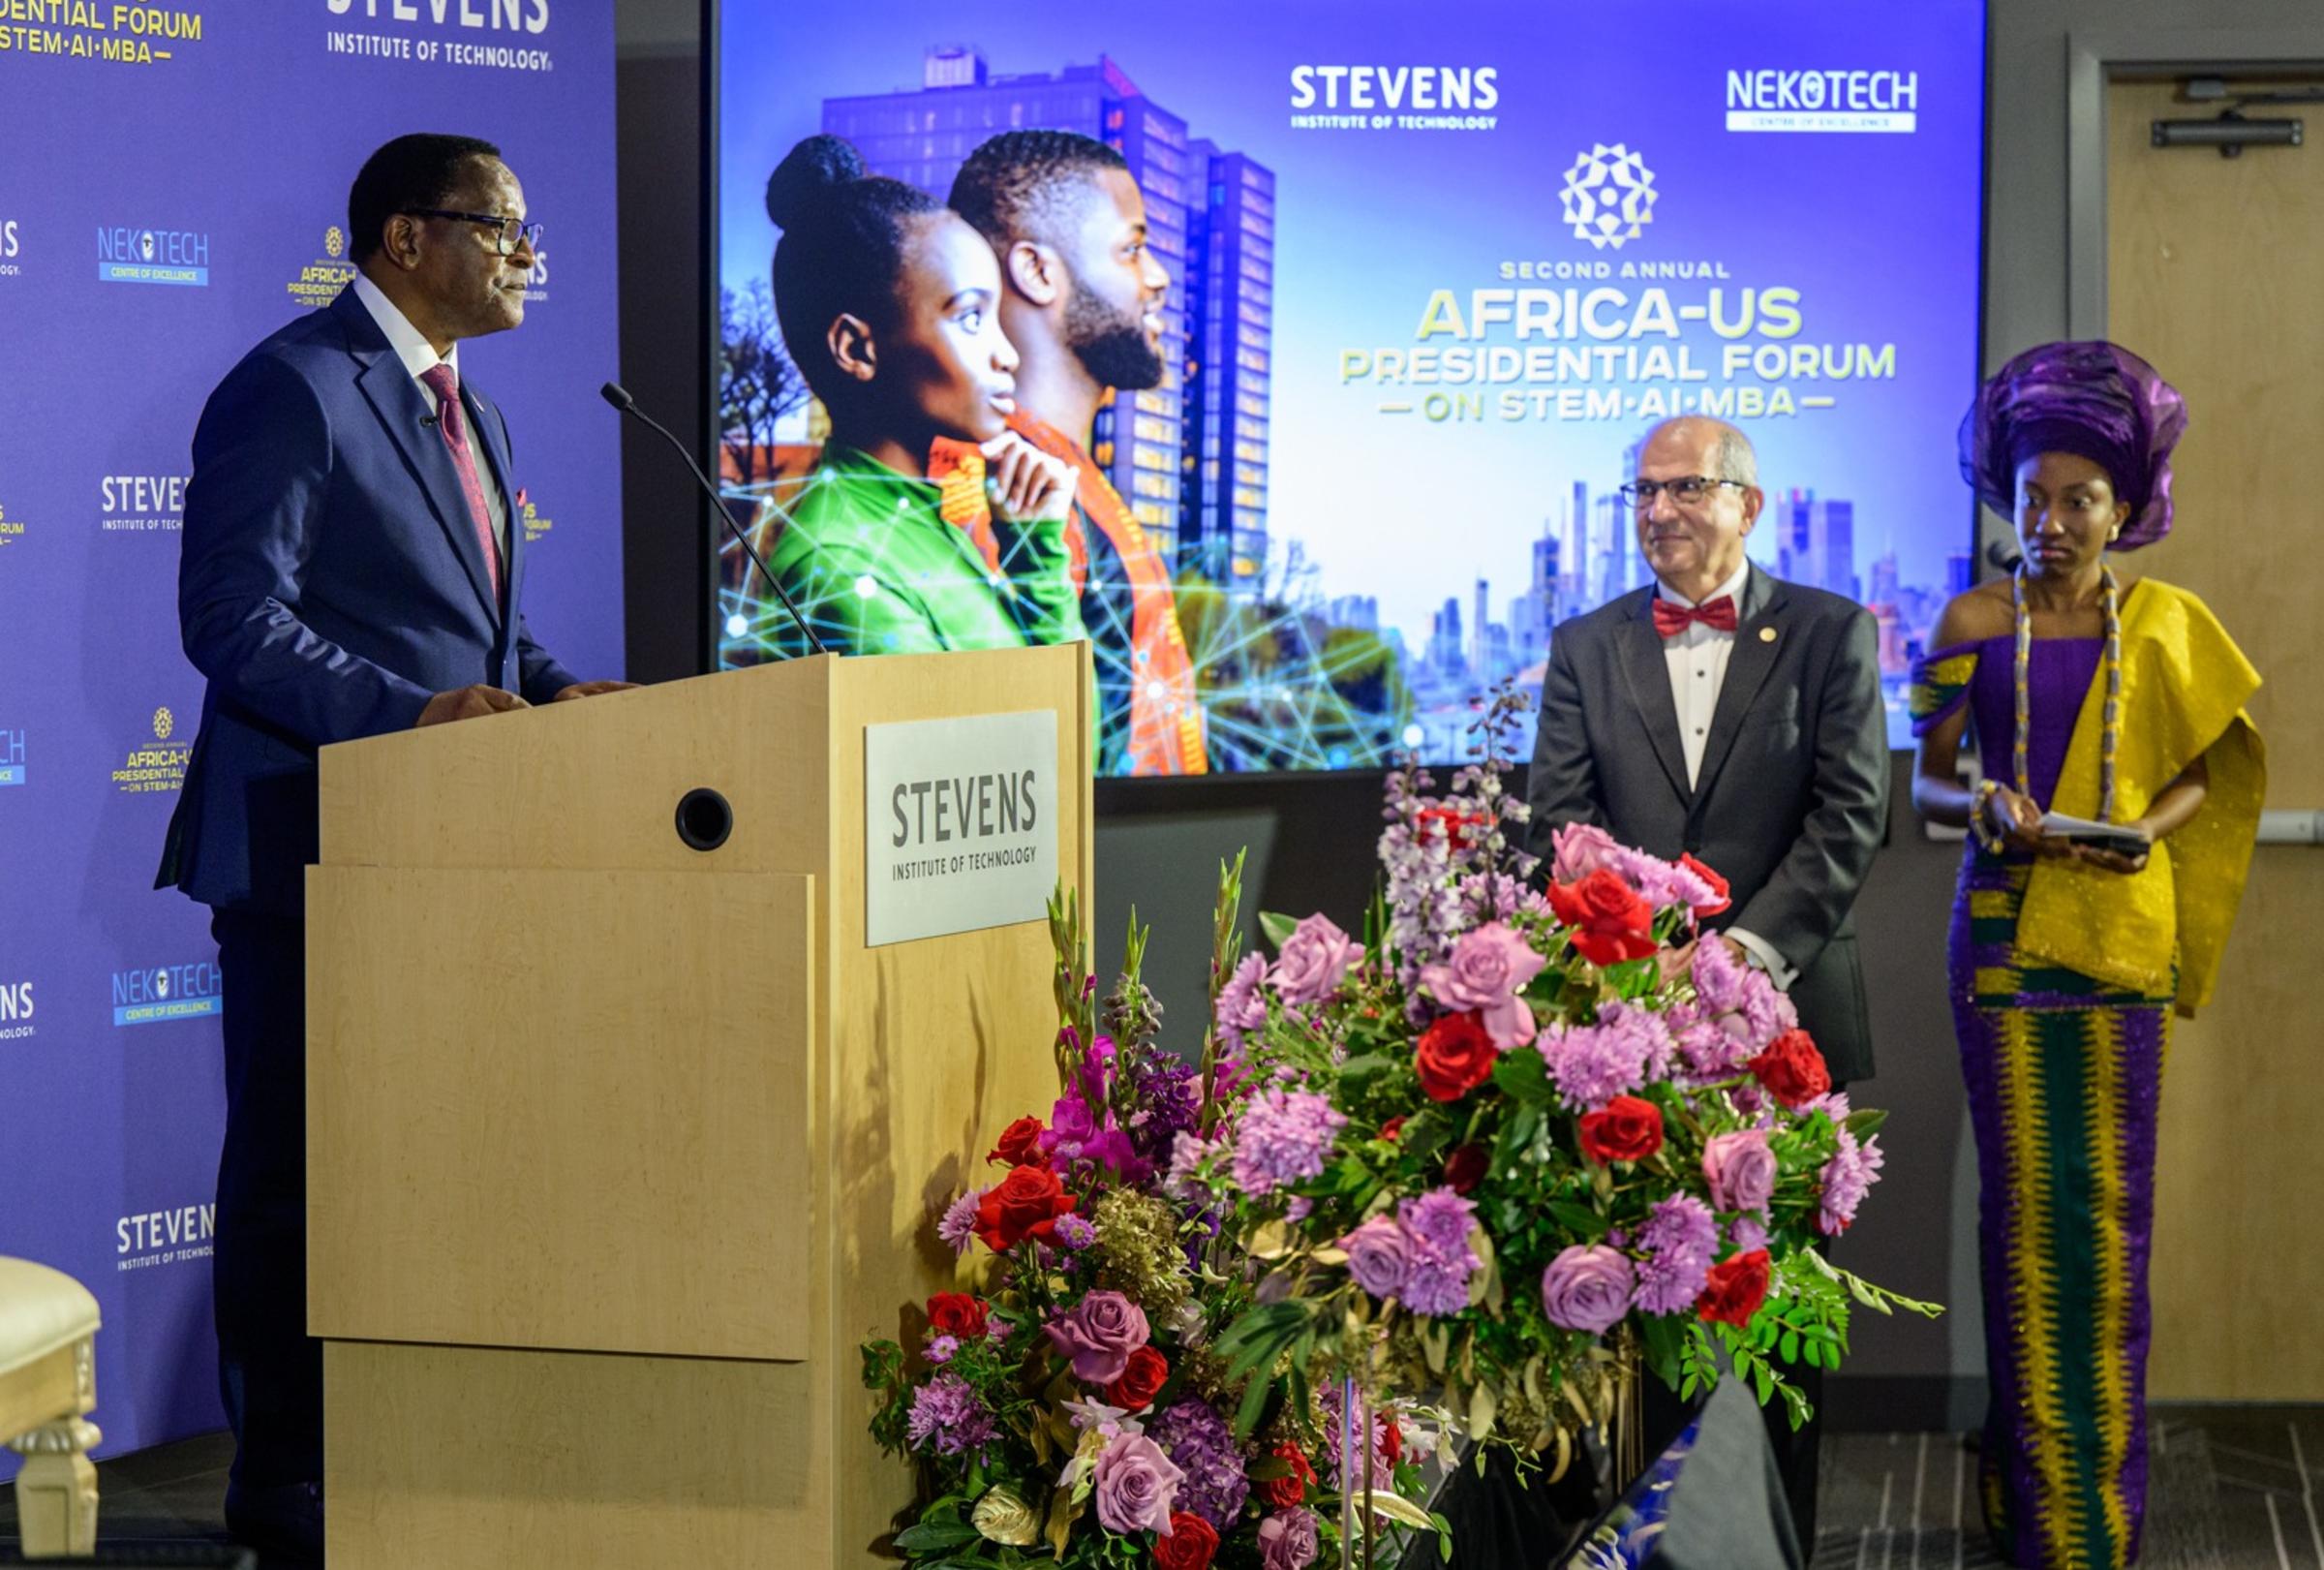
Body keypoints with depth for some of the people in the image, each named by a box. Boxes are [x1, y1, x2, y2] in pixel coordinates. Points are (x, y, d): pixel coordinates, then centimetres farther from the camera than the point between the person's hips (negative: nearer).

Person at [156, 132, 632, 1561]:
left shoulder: (466, 411, 19)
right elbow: (234, 617, -19)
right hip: (313, 849, -9)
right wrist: (409, 715, -28)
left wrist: (553, 691, 3)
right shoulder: (294, 388, -11)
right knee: (296, 1170, 0)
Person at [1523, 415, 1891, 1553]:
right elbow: (1561, 823, 3)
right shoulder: (1586, 647, 10)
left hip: (1785, 1008, -1)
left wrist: (1754, 945, -16)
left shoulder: (1829, 634, 3)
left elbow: (1851, 816, -5)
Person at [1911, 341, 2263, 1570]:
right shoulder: (1974, 623, 2)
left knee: (2111, 1202, 1)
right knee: (2024, 1198, 0)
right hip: (2005, 928, -1)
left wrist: (2153, 827, -9)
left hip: (2121, 930, 1)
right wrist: (1980, 808, -15)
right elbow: (1926, 779, 6)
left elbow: (2207, 766, 11)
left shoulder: (2165, 625, 5)